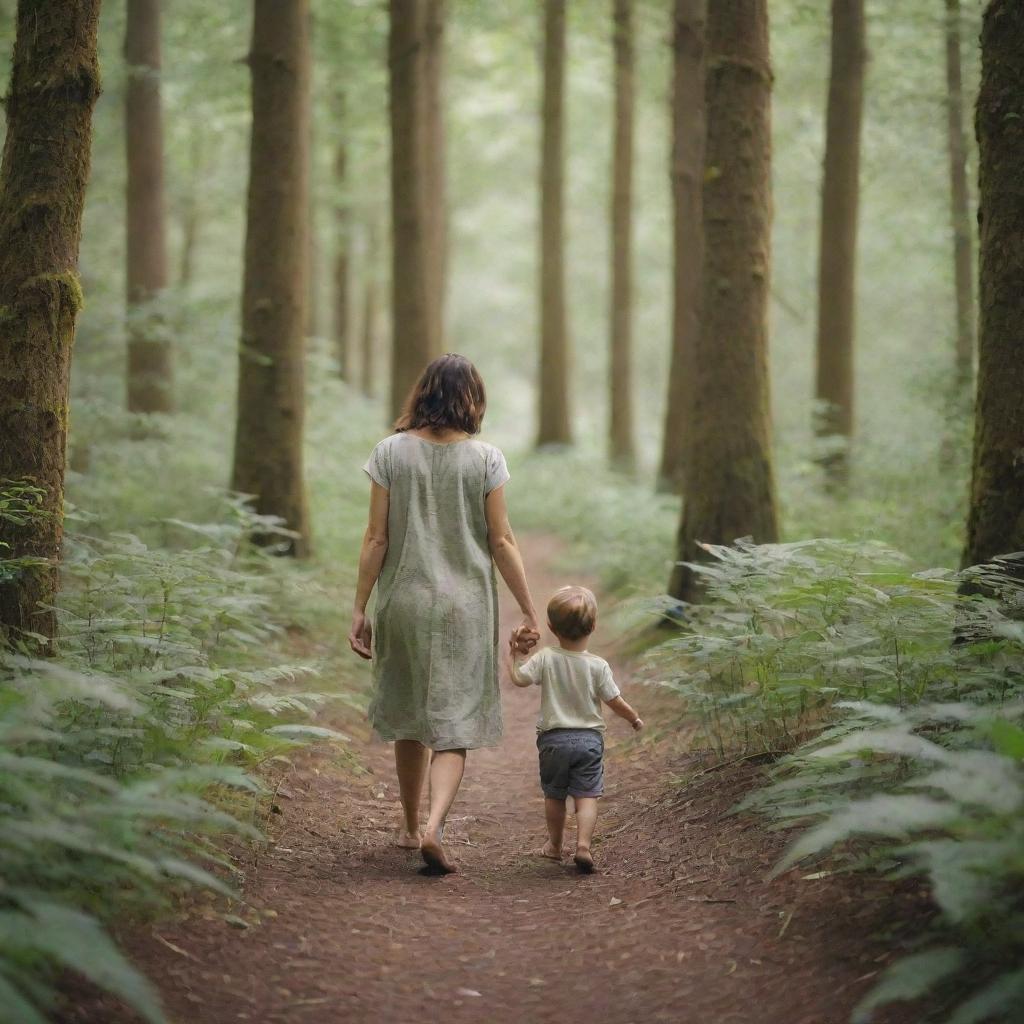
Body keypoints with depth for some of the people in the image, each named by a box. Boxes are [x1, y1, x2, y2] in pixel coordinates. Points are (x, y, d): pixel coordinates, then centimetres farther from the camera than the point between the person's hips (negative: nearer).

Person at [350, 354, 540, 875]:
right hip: (466, 606, -1)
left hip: (404, 602, 2)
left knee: (408, 719, 18)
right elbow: (501, 542, -3)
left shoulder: (390, 452, -2)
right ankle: (434, 827, -18)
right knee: (454, 725, 2)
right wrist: (529, 612, 3)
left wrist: (360, 608, 3)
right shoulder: (485, 458, -4)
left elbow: (376, 538, -3)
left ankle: (411, 827, 30)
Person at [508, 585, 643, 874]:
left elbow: (518, 678, -10)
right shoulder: (598, 666, -7)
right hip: (589, 738, -1)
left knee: (554, 795, 16)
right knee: (587, 796, 0)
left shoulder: (545, 659, -9)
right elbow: (615, 702, -3)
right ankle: (583, 844, -16)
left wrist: (513, 653, 7)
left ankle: (554, 845, 27)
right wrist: (634, 719, 15)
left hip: (553, 738, 1)